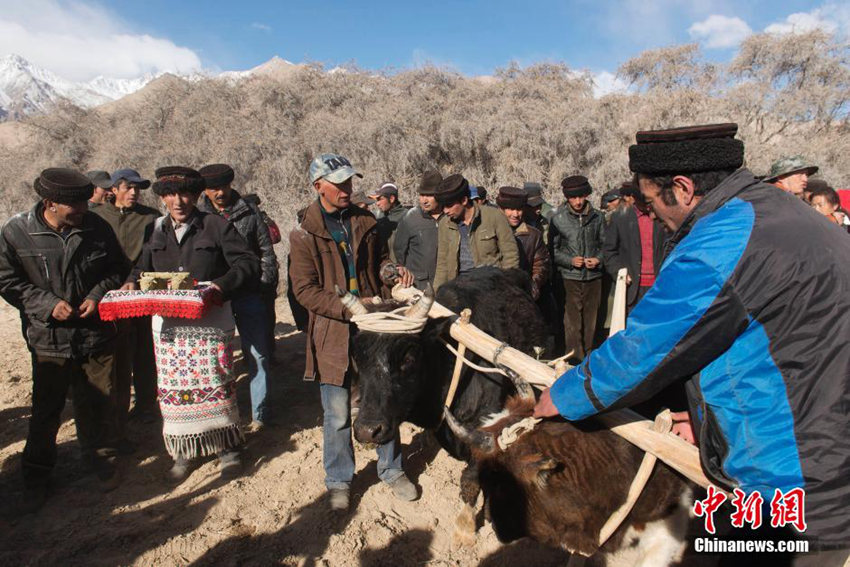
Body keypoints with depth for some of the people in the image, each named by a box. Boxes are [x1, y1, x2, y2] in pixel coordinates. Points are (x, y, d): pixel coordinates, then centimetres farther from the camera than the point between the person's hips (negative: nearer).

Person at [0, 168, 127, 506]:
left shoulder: (96, 227, -5)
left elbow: (117, 269, 7)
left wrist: (98, 295, -10)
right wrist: (48, 304, -16)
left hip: (97, 335, 1)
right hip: (49, 339, -1)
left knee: (98, 405, 13)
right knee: (45, 410, 13)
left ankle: (101, 460, 35)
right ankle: (36, 475, 34)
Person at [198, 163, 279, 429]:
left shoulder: (249, 214, 3)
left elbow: (267, 253, 5)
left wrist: (265, 288, -2)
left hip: (249, 295, -1)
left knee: (257, 355, 1)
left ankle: (259, 413, 12)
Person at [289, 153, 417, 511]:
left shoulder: (365, 222, 5)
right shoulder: (304, 235, -6)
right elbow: (305, 290, -10)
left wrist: (393, 270, -5)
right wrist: (349, 308, -21)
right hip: (332, 334, -3)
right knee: (337, 416, 8)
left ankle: (392, 471, 36)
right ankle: (338, 481, 32)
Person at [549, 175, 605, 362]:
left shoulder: (597, 217, 4)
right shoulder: (557, 219, -2)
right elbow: (553, 250, 3)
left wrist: (598, 259, -5)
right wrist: (570, 260, -12)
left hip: (593, 276, 3)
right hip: (570, 277, -3)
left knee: (591, 320, 12)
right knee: (573, 322, -3)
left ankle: (587, 356, 27)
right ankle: (575, 358, 7)